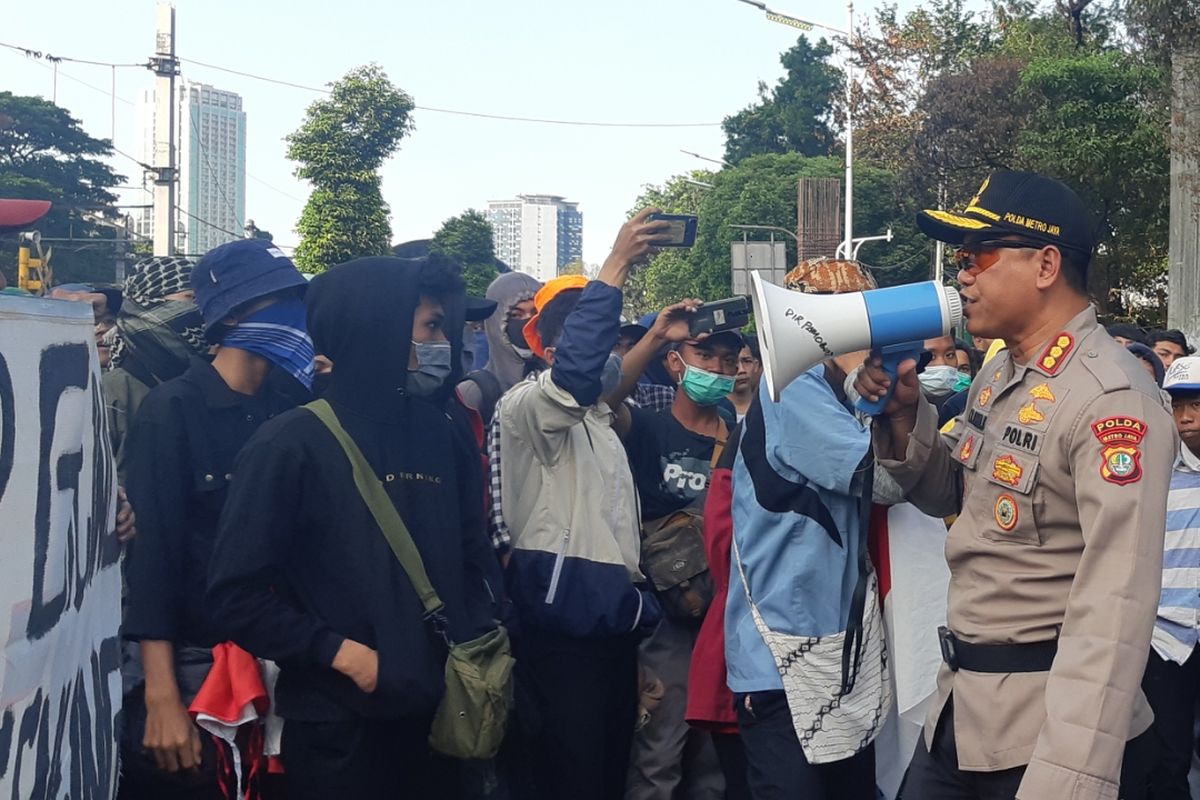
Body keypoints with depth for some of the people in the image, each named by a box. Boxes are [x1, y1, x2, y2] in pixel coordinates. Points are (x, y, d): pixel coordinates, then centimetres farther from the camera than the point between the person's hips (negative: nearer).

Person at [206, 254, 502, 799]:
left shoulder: (444, 439, 8)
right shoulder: (292, 445, -10)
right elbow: (236, 592, -13)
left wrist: (480, 644, -1)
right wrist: (338, 652, -17)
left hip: (438, 712, 5)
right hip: (338, 726, -5)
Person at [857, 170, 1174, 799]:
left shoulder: (1111, 398, -20)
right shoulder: (997, 374, 8)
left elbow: (1114, 603, -28)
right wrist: (903, 416, 1)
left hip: (1043, 721, -8)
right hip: (959, 702, 8)